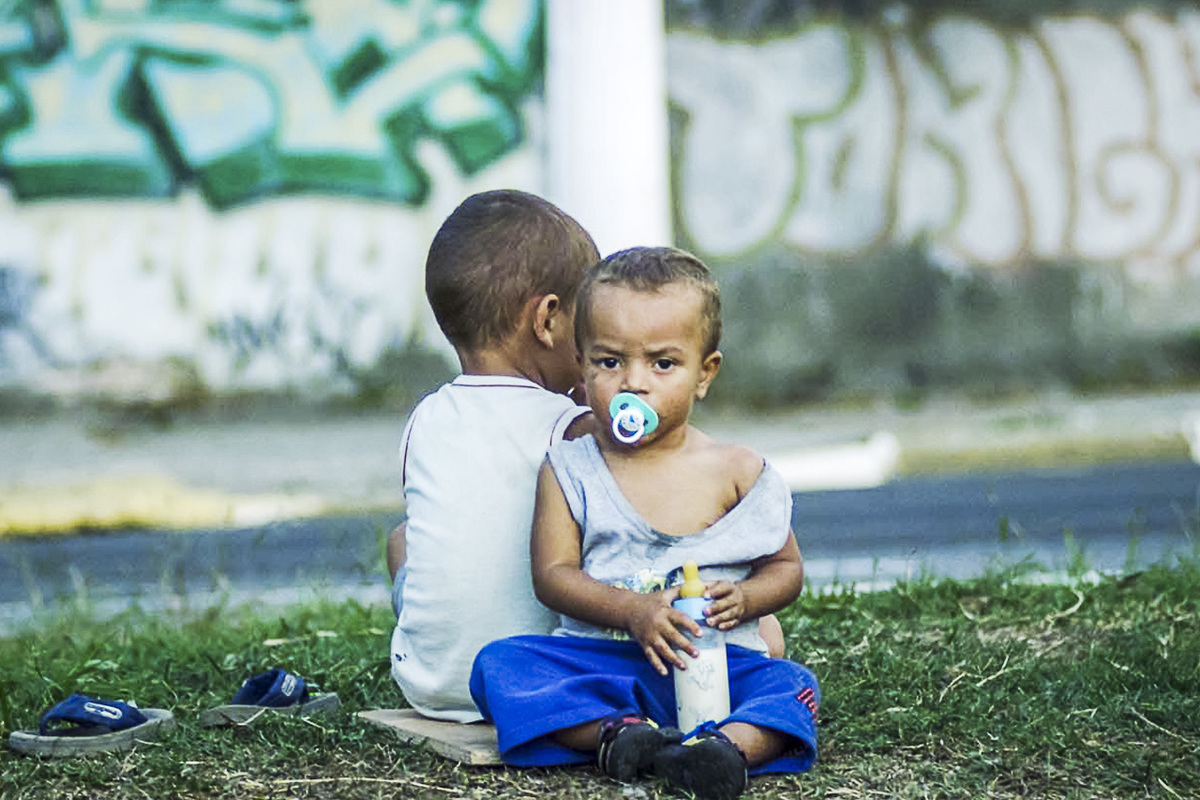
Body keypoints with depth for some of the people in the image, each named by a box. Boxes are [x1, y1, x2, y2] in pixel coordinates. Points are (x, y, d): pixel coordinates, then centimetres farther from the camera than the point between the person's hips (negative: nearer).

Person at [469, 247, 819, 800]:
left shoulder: (737, 472, 7)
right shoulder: (569, 469, 7)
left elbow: (786, 567, 13)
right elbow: (553, 574, -1)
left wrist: (743, 598, -10)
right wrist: (633, 611, -18)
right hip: (598, 660, 0)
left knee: (792, 687, -28)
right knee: (499, 665, -26)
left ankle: (725, 747, -51)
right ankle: (616, 734, -40)